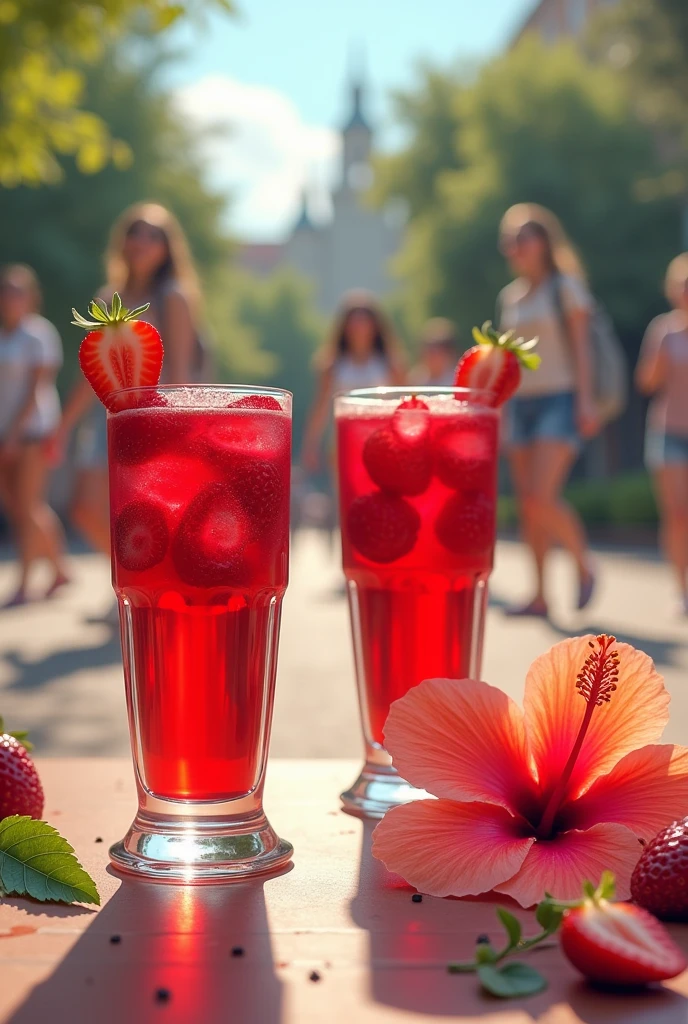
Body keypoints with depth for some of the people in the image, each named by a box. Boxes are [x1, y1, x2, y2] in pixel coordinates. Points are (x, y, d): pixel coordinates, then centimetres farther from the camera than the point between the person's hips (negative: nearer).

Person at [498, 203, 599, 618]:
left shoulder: (566, 285, 0)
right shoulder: (510, 296, 16)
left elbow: (581, 344, -6)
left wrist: (586, 400, -15)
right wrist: (496, 410, 14)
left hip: (559, 400, -6)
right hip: (521, 402, 6)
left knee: (542, 497, -19)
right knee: (528, 504, 1)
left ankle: (584, 565, 4)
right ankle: (541, 595, 6)